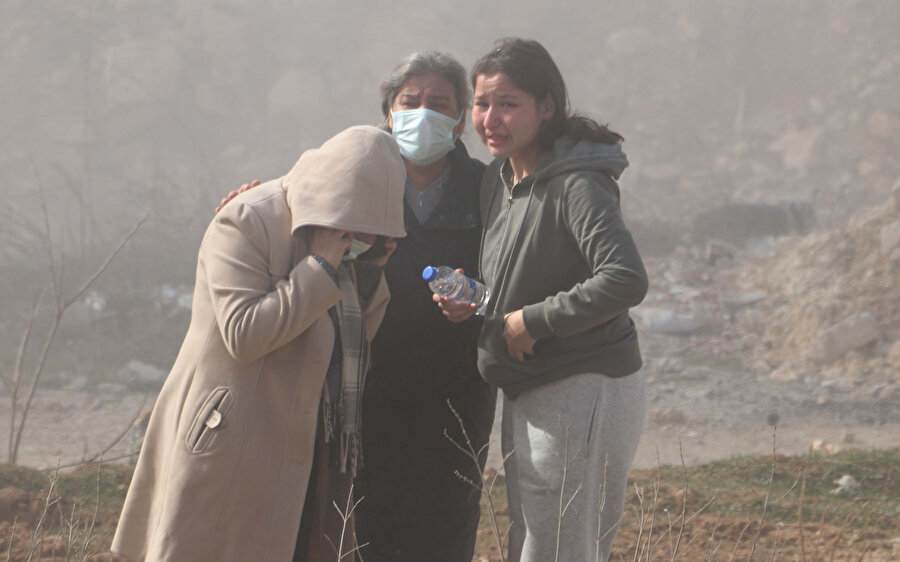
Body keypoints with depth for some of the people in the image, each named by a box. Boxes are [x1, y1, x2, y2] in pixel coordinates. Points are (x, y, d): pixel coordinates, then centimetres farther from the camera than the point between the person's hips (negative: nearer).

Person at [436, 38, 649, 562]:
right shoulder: (497, 179, 9)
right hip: (528, 397, 10)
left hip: (585, 394, -10)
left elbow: (625, 281, -32)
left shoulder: (578, 184, -18)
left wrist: (532, 321, -22)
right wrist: (468, 300, 1)